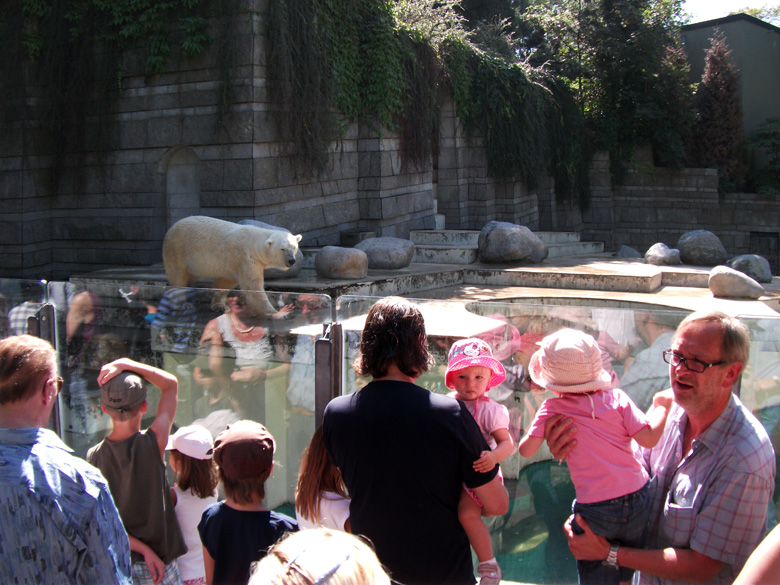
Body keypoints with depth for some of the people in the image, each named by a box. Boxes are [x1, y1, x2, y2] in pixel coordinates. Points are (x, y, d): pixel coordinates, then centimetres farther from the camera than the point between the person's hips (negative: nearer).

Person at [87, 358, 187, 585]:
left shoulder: (94, 457, -9)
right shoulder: (153, 443, -17)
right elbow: (171, 383, -6)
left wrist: (144, 550, -6)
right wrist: (126, 364, -14)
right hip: (161, 561, -3)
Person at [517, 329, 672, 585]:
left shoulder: (552, 409, -4)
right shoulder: (616, 399, -3)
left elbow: (526, 450, -6)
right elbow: (649, 438, -6)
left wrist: (539, 426, 15)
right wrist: (662, 406, 11)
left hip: (595, 510, -2)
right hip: (637, 500, 2)